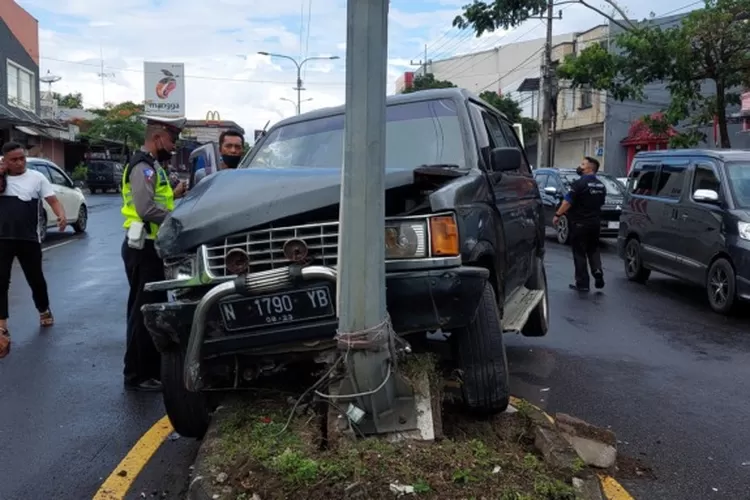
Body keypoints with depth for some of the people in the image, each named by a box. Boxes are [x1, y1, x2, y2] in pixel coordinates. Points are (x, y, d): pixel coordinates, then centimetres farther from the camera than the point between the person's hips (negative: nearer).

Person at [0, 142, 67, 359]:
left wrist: (62, 216, -25)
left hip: (29, 239, -1)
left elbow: (53, 200, -5)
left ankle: (44, 311, 39)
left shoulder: (36, 177, 1)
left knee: (36, 279, 12)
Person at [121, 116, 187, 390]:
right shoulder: (143, 166, -16)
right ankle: (137, 376, 6)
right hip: (143, 248, -10)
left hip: (150, 247, 10)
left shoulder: (152, 165, 17)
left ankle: (150, 369, 27)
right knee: (144, 311, -4)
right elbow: (146, 209, -27)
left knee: (152, 309, 16)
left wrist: (174, 194, 7)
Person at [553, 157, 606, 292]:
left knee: (579, 253, 1)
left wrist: (558, 215, -9)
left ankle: (582, 283, 3)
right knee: (593, 250, 19)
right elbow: (600, 203, 17)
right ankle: (597, 271, -1)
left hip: (579, 223, -7)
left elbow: (568, 202, -18)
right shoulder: (600, 185, 10)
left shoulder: (579, 183, -15)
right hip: (595, 222, 7)